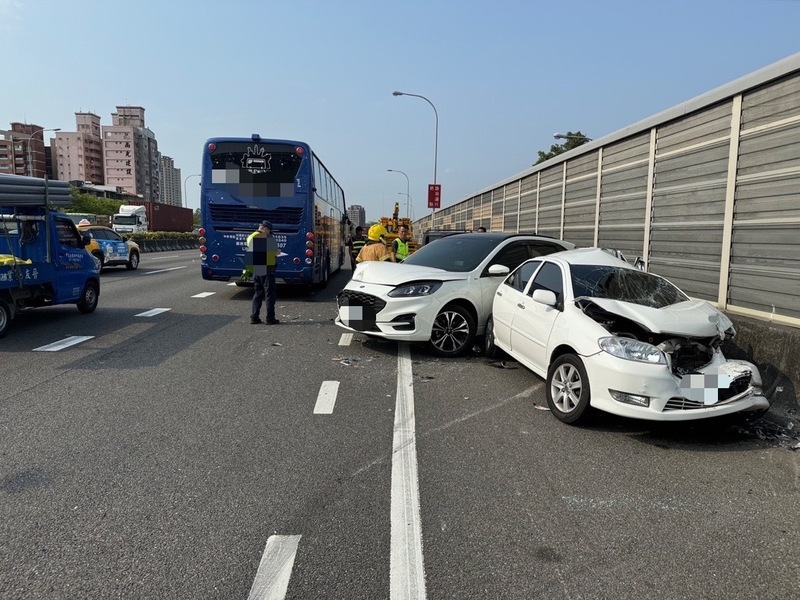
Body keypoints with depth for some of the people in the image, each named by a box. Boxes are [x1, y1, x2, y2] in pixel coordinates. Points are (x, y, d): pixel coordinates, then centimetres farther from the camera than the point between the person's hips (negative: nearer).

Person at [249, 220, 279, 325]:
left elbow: (250, 251, 12)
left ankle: (254, 317, 12)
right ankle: (270, 318, 1)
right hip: (267, 269, -6)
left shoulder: (250, 237, 7)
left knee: (257, 293, 16)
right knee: (269, 294, 1)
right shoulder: (269, 239, -12)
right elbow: (276, 252, -8)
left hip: (255, 269, 6)